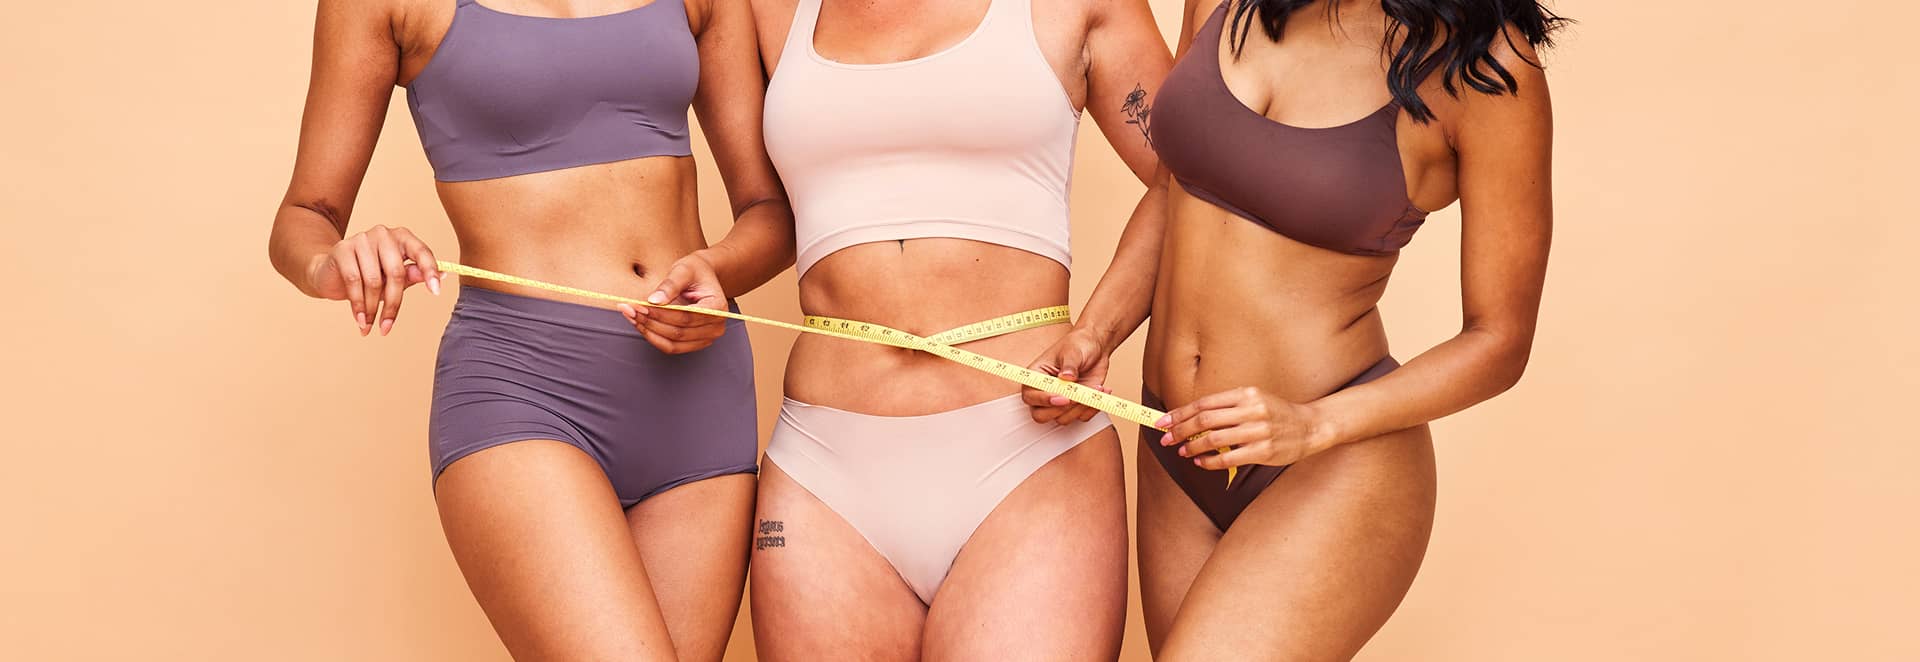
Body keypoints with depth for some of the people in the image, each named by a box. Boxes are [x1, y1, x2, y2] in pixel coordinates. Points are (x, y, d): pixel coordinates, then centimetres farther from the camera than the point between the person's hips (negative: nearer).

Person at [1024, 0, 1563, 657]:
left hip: (1339, 475, -6)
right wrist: (1093, 334, 0)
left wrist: (1312, 424, -20)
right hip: (1177, 460, 6)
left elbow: (1500, 340, -8)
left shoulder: (1489, 65, -13)